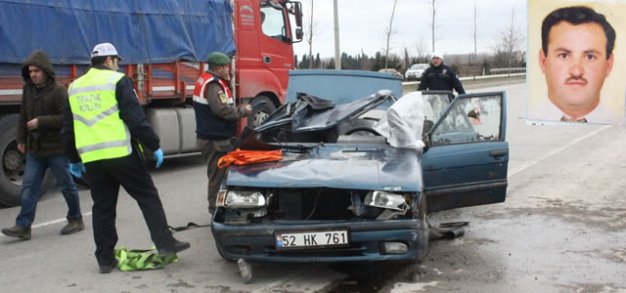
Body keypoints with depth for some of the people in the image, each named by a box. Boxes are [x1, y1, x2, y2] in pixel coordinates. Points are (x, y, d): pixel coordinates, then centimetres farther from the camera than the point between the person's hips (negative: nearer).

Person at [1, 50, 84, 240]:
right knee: (29, 187, 1)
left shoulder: (58, 91, -12)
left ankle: (76, 220, 24)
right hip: (34, 148, 6)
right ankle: (23, 226, 1)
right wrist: (21, 139, 15)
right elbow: (23, 116, 16)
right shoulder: (28, 90, 7)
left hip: (56, 148, -6)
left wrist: (41, 122, -21)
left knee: (66, 185, 8)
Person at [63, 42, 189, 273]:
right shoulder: (118, 81, -2)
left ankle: (105, 259, 13)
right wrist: (154, 146, -4)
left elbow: (69, 130, 20)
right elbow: (136, 119, -9)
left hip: (91, 158, 5)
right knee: (147, 196, 4)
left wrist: (74, 159, 28)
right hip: (121, 154, -5)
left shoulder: (74, 87, 17)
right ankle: (164, 243, 0)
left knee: (102, 207, 11)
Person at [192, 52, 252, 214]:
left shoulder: (207, 81, 16)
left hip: (213, 137, 11)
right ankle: (217, 211, 1)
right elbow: (223, 110, -26)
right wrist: (243, 111, -13)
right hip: (216, 140, -11)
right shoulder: (213, 85, -18)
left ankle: (216, 208, 26)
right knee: (218, 176, -5)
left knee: (217, 175, 17)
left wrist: (238, 108, 7)